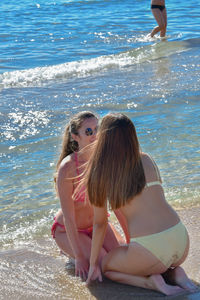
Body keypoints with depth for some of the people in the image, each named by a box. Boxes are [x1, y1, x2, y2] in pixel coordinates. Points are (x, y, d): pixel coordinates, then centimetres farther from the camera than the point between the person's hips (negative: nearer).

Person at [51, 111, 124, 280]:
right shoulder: (67, 168, -29)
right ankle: (68, 248, 8)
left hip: (96, 223, 6)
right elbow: (68, 217, -25)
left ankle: (83, 244, 17)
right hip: (67, 230, -5)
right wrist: (78, 256, -24)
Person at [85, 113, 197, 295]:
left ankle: (151, 281, 1)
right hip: (181, 240, 5)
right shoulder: (147, 160, 9)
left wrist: (93, 263, 19)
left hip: (150, 250, -5)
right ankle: (175, 273, 8)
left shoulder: (100, 174, -1)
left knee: (106, 267, 26)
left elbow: (100, 224, 7)